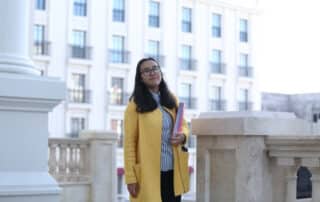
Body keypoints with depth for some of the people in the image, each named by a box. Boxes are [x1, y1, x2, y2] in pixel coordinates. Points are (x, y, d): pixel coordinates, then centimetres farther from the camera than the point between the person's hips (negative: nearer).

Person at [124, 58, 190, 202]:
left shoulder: (171, 99, 12)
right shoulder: (135, 104, -4)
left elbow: (183, 125, 24)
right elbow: (129, 142, -7)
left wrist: (183, 136, -2)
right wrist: (131, 177, -12)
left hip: (174, 171, 5)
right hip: (148, 174, -5)